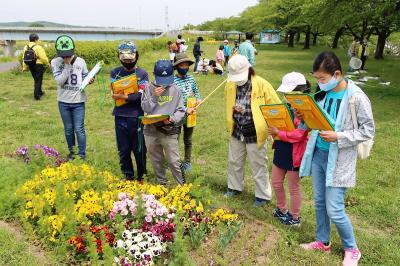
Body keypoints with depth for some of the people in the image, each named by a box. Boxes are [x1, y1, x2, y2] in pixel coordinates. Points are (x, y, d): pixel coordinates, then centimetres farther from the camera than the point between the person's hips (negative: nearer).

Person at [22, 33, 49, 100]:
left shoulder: (26, 47, 5)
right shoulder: (38, 47, -16)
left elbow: (24, 58, 7)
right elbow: (43, 57, -16)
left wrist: (24, 67, 13)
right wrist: (47, 63, 1)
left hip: (31, 66, 7)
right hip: (38, 66, -7)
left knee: (36, 79, 22)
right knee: (38, 80, 0)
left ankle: (40, 92, 37)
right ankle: (36, 95, -4)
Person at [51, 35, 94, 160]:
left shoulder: (80, 61, -3)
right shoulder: (55, 62, -5)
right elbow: (60, 81, -15)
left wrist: (89, 81, -16)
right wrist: (67, 65, -18)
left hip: (78, 101, -1)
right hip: (63, 102, 1)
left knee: (79, 129, -1)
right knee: (68, 129, 14)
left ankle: (82, 155, 10)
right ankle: (71, 151, 31)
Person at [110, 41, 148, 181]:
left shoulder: (142, 74, 1)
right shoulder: (115, 73, 9)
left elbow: (141, 95, -11)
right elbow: (114, 94, -4)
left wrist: (123, 96, -17)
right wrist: (132, 95, -16)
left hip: (136, 116, -2)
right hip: (120, 116, 3)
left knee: (139, 149, 5)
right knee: (123, 150, 10)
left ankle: (141, 176, 23)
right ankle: (128, 176, 26)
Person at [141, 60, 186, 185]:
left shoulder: (175, 89, -2)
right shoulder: (149, 88, 1)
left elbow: (181, 110, -1)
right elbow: (145, 108, -3)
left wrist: (172, 119, -20)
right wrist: (154, 96, -16)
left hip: (170, 131, -2)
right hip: (151, 130, 3)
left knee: (174, 161, -3)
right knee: (156, 161, 16)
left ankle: (183, 185, 12)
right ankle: (162, 183, 35)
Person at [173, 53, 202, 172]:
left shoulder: (191, 78, 1)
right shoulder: (173, 81, -16)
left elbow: (196, 91, 16)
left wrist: (198, 99, -5)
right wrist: (185, 110, -23)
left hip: (190, 114, 5)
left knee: (188, 140, 18)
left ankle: (187, 161, 33)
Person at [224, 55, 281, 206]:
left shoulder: (262, 84, -16)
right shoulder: (230, 85, -2)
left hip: (255, 133, -5)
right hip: (237, 131, 5)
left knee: (258, 166, 7)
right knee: (234, 162, 19)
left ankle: (263, 195, 24)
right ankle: (235, 188, 40)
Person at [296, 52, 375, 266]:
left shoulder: (356, 97, -16)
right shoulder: (323, 93, 2)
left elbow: (368, 131, -11)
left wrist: (338, 137, -22)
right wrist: (305, 118, -9)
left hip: (339, 160, -6)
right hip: (317, 154, 6)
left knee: (334, 210, 0)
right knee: (319, 203, 17)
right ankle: (322, 241, 38)